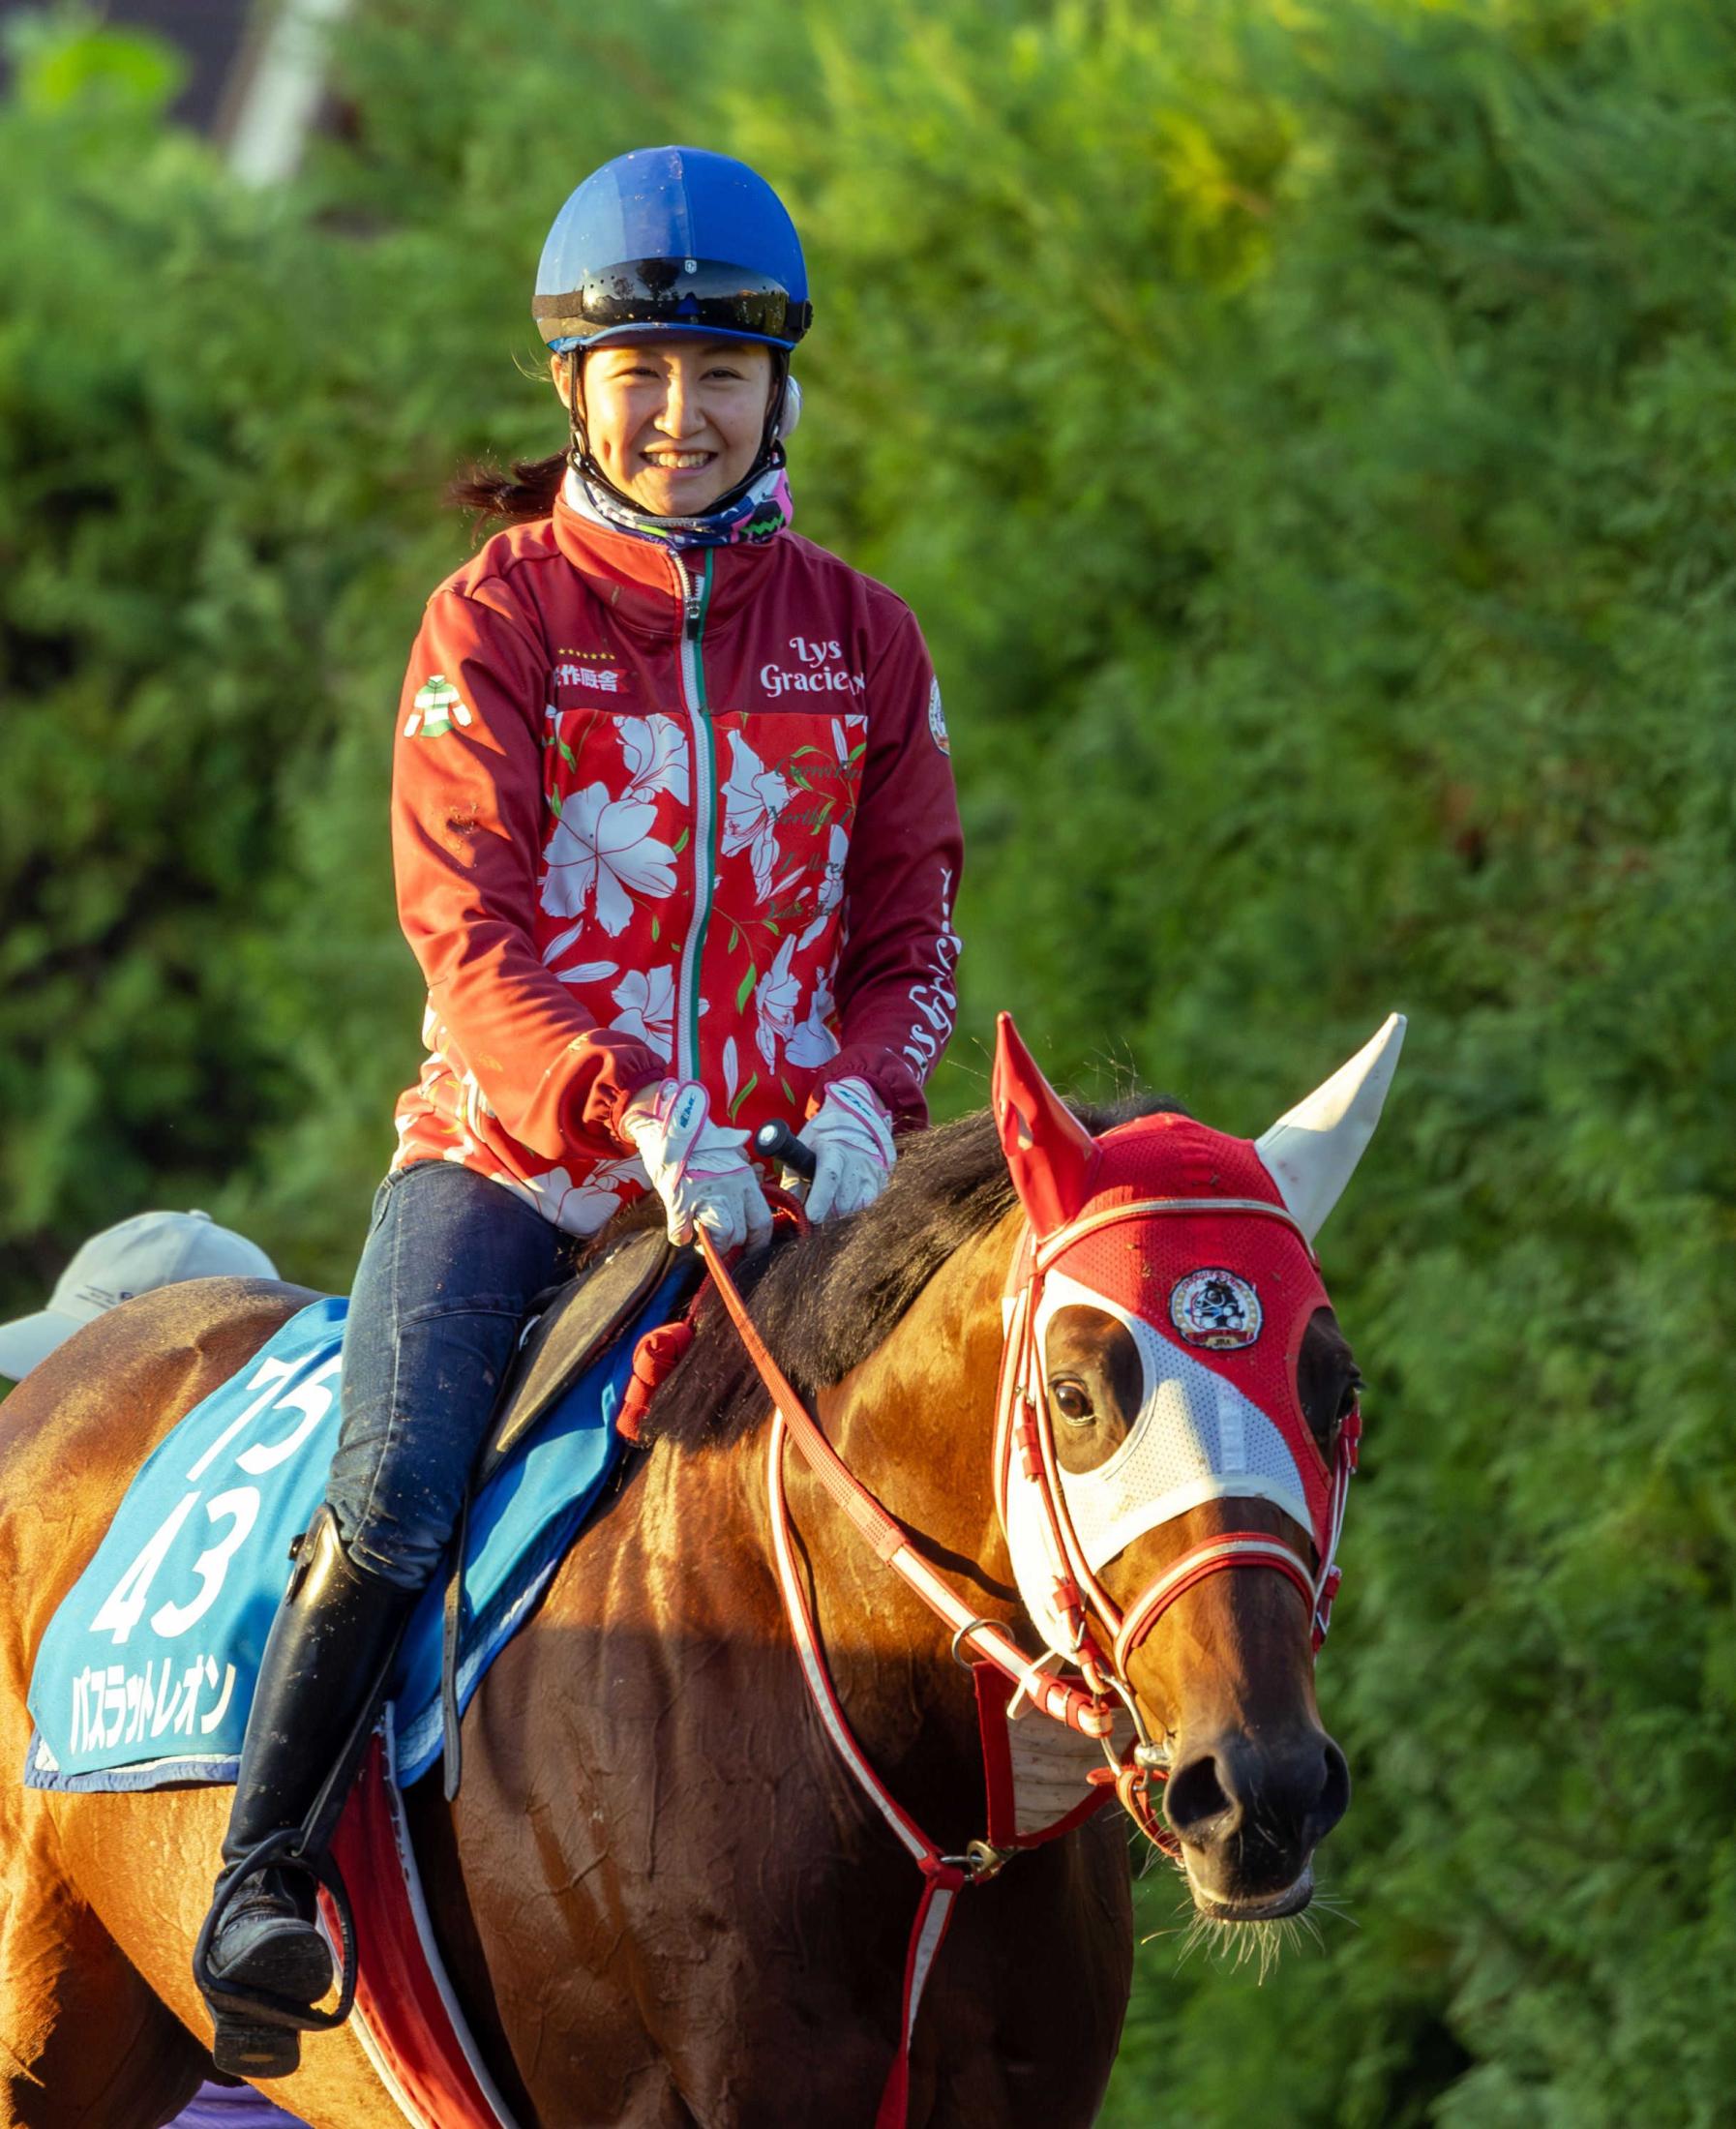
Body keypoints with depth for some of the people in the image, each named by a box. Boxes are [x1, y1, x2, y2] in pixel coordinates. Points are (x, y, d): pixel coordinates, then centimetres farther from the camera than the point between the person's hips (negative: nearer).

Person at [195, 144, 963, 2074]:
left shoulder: (860, 641, 10)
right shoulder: (494, 623, -1)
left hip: (779, 1178, 3)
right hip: (506, 1155, -3)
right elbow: (468, 937, -10)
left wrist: (859, 1102, -12)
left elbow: (910, 936, 11)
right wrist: (635, 1117, -26)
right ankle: (255, 1880, -7)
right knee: (385, 1514, -21)